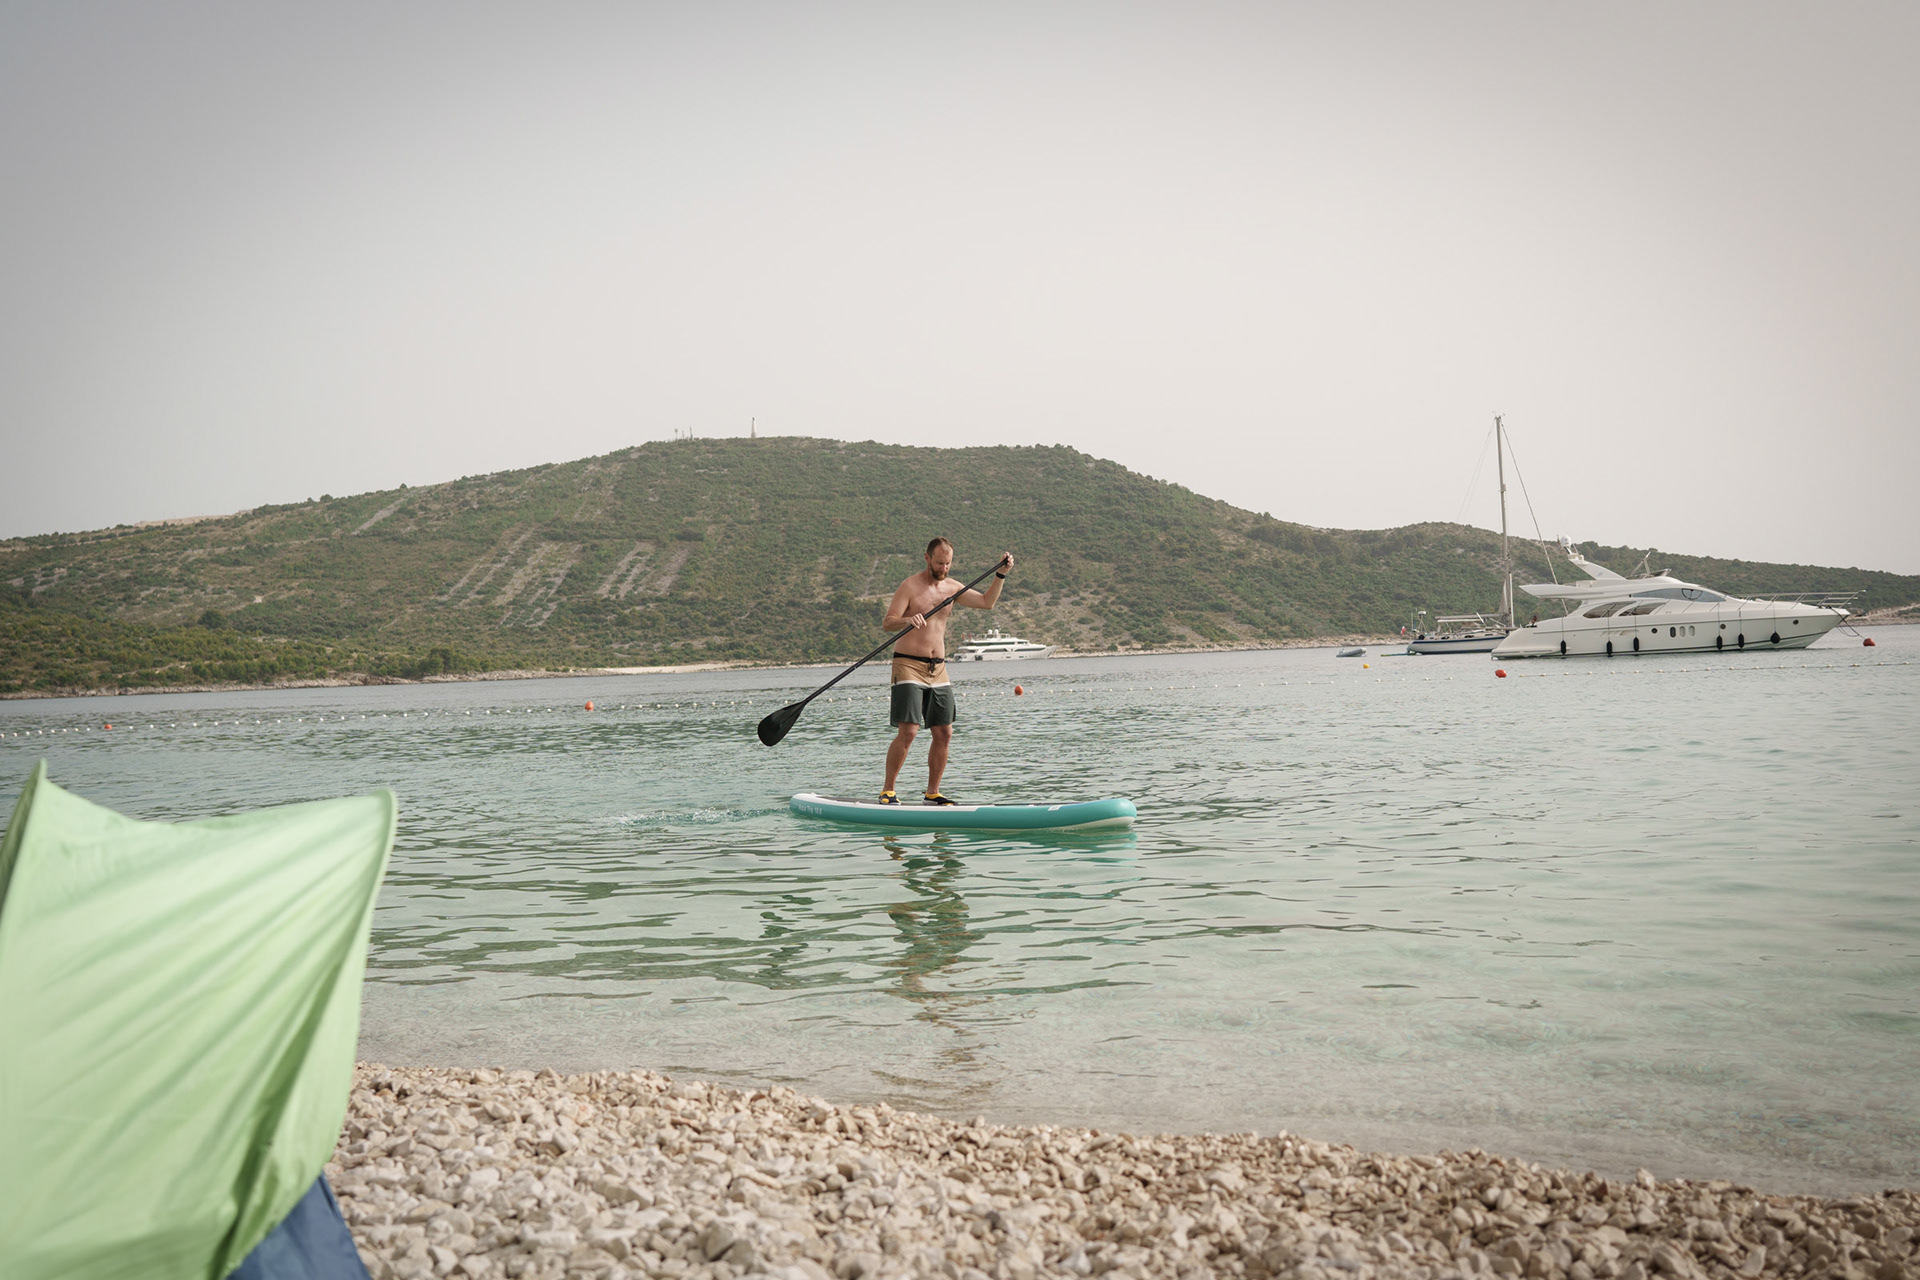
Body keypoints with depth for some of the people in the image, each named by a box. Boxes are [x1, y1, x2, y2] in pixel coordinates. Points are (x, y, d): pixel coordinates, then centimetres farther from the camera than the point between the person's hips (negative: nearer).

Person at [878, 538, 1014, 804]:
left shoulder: (951, 587, 12)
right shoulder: (910, 586, -7)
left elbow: (986, 602, 19)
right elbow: (887, 622, -15)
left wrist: (1000, 574, 7)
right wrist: (907, 620, -35)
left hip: (938, 669, 6)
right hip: (909, 665, -6)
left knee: (943, 733, 4)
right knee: (908, 732, -15)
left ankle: (932, 793, 14)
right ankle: (887, 791, -4)